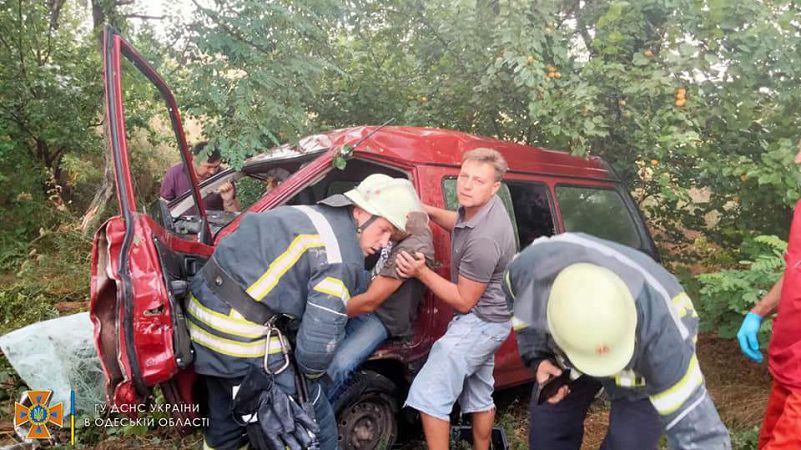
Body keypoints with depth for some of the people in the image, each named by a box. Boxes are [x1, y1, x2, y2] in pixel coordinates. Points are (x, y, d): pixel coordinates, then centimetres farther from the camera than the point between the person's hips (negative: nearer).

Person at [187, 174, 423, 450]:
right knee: (314, 426, 4)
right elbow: (320, 338, -17)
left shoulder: (311, 215, 11)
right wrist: (311, 373, 2)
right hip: (243, 341, -9)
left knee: (226, 419, 30)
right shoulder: (343, 258, -17)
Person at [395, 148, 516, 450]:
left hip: (480, 321, -10)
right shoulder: (477, 207, -4)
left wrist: (422, 273, -25)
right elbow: (459, 224, 21)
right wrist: (427, 210, 3)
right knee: (479, 396, 23)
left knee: (429, 393, -11)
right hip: (486, 319, 10)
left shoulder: (484, 239, -32)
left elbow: (463, 301, -22)